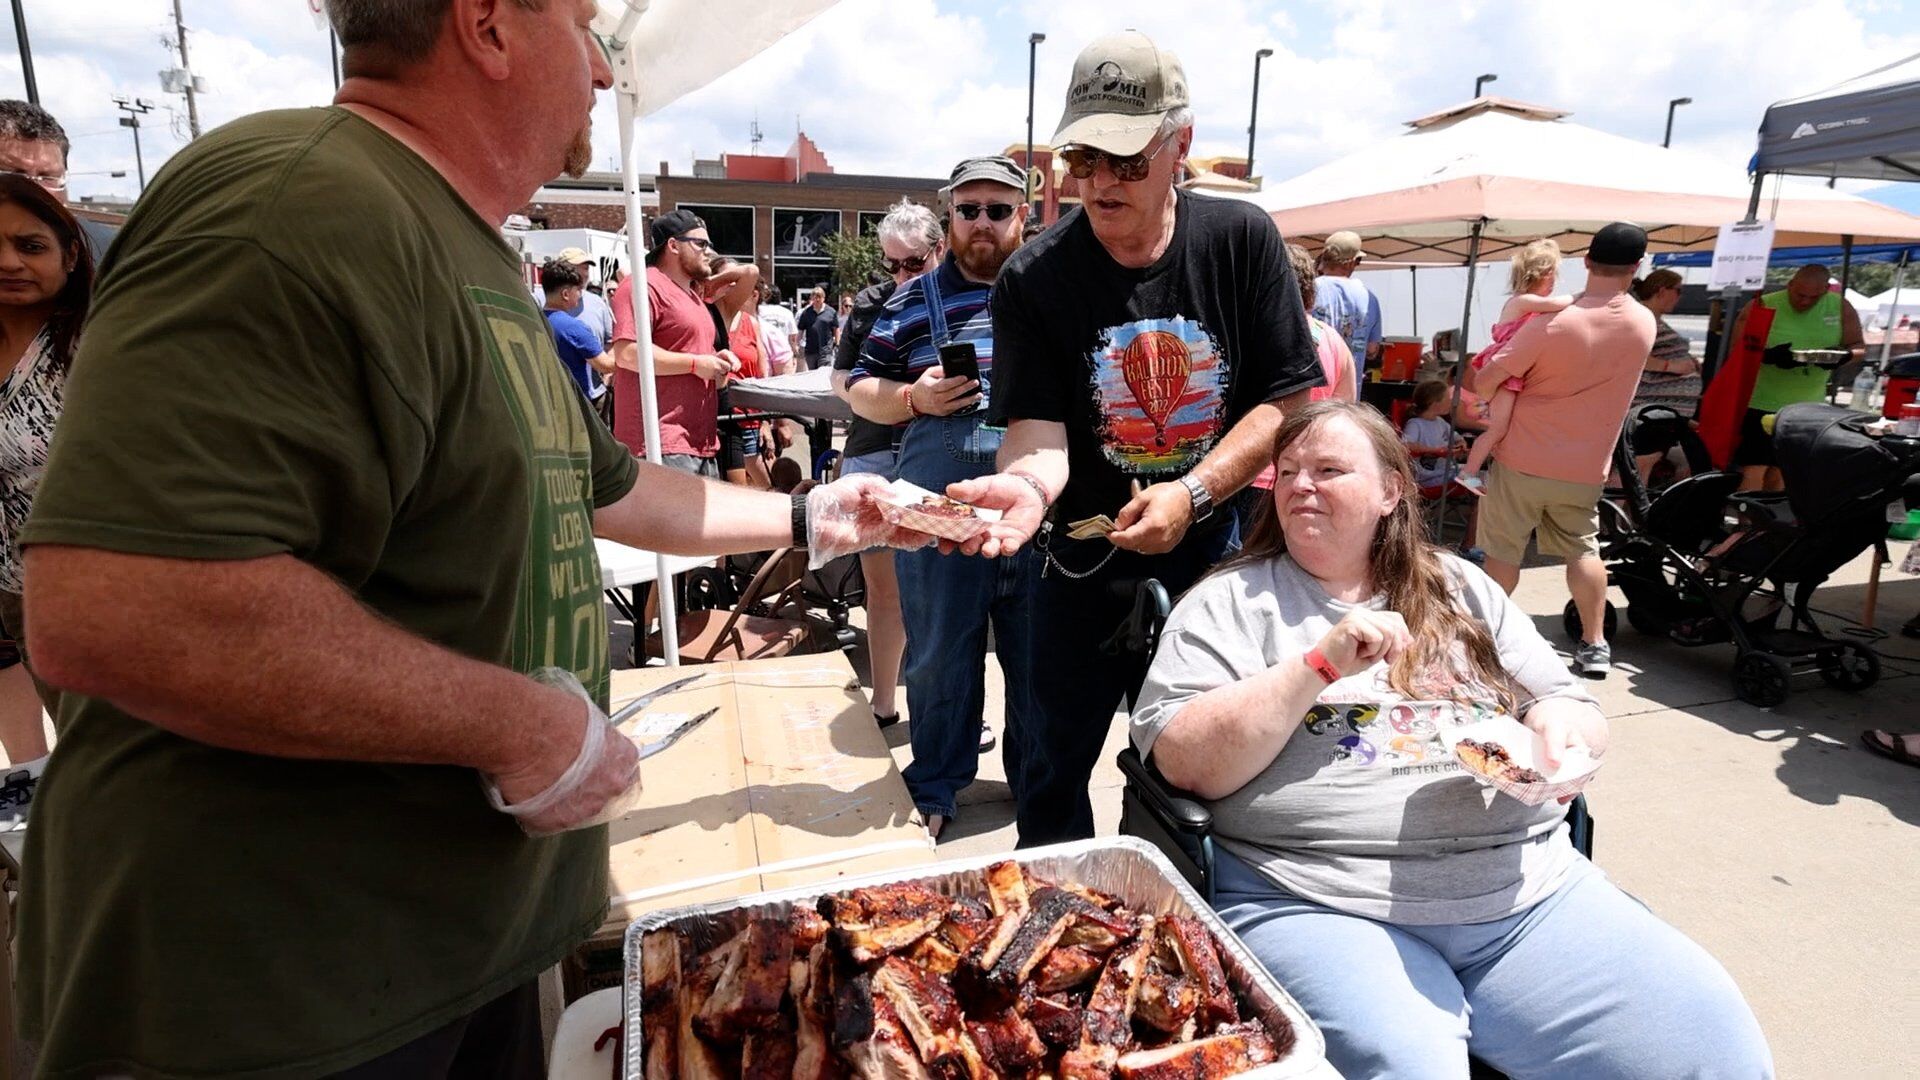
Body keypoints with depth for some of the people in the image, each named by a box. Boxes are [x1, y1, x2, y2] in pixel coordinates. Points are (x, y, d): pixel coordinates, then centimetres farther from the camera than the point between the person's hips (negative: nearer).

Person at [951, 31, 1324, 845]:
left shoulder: (1241, 240, -6)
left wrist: (1191, 493, -19)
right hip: (1085, 562, -1)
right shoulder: (1033, 279, -11)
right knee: (1057, 765, 10)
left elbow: (1291, 397, -7)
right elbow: (1039, 426, -17)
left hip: (1212, 550, 1)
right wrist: (1027, 482, -41)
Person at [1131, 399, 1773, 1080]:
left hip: (1529, 891, 5)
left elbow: (1573, 710, 18)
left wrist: (1560, 735, -7)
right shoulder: (1231, 602, 2)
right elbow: (1187, 763, -9)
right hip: (1324, 908, -4)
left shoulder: (1461, 588, 16)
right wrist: (1320, 664, -16)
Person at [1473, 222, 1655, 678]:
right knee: (1583, 549, 18)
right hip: (1585, 468, 4)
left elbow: (1484, 382, -16)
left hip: (1523, 461, -4)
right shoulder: (1644, 324, -4)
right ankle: (1594, 646, 19)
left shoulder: (1552, 322, -20)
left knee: (1503, 552, 8)